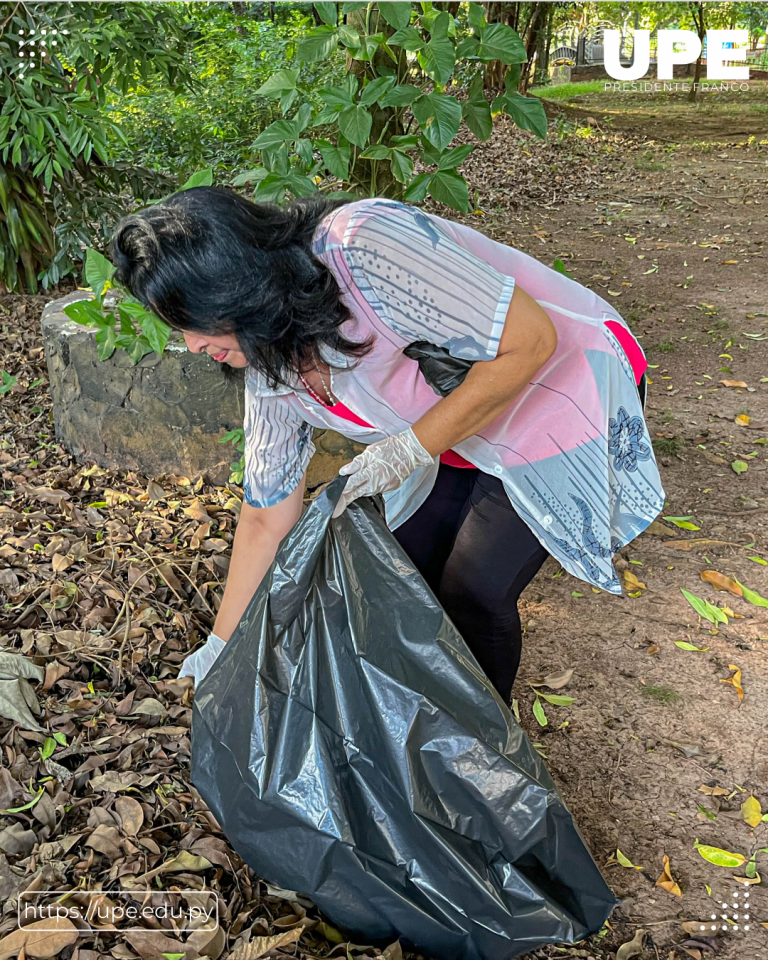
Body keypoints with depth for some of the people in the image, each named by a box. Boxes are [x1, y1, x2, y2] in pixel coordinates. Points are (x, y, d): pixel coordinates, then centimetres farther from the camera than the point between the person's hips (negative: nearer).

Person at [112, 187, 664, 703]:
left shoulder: (360, 247, -33)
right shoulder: (270, 367, -7)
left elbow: (530, 340, -29)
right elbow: (266, 516, 3)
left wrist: (412, 447, -25)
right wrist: (222, 644, 8)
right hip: (467, 442, 7)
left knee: (472, 595, -9)